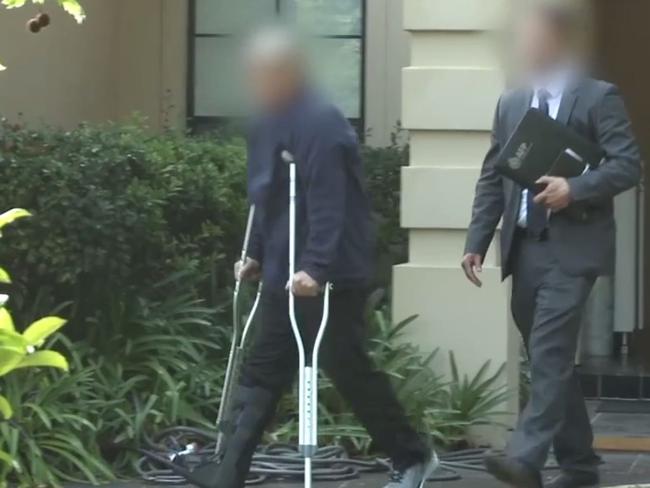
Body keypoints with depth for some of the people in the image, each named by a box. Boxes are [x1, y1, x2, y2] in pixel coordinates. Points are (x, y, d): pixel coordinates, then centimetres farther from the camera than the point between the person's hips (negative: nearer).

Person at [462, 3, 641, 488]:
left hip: (572, 247, -7)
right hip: (525, 247, 7)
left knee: (550, 354, -16)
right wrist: (477, 242, 7)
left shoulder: (599, 98, -2)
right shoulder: (511, 103, 15)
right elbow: (492, 179, 15)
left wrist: (575, 189, -23)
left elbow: (628, 164, -9)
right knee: (550, 358, 10)